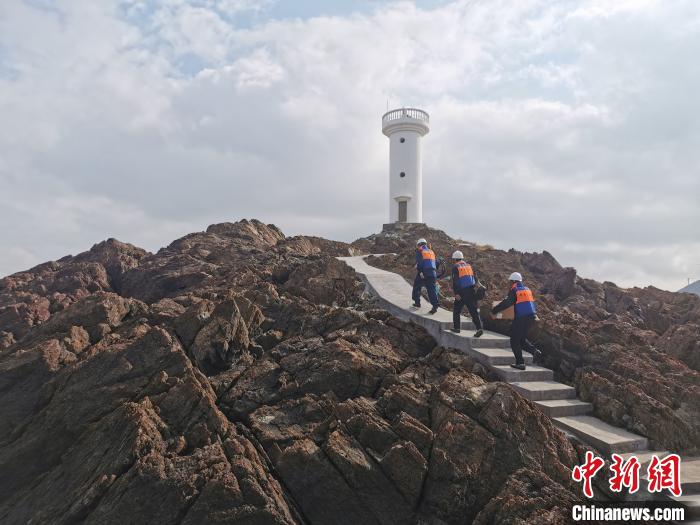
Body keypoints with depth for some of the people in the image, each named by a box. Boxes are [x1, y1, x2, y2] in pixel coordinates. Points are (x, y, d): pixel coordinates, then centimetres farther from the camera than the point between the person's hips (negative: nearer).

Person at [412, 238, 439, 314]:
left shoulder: (419, 251, 2)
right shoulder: (431, 251, 21)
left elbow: (419, 262, -13)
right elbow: (435, 263, 22)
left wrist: (420, 272, -20)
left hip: (423, 273, -5)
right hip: (432, 273, 5)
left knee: (416, 287, 15)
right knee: (432, 289, 1)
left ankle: (417, 302, 18)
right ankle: (435, 305, -13)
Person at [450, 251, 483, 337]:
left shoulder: (455, 267, -3)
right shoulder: (469, 265, 14)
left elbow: (455, 281, -13)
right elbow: (476, 279, 12)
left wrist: (456, 293, -16)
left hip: (462, 292, -4)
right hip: (471, 291, 4)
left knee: (456, 310, 13)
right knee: (474, 311, 2)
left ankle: (457, 328, 16)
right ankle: (479, 328, -10)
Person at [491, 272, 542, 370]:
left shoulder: (514, 290, -6)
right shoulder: (527, 289, 15)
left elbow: (506, 303, -14)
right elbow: (532, 302, 21)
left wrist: (494, 311, -7)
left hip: (520, 318, -7)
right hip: (531, 317, 7)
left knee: (515, 341, 4)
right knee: (522, 338, 22)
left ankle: (520, 363, 1)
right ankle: (535, 351, 1)